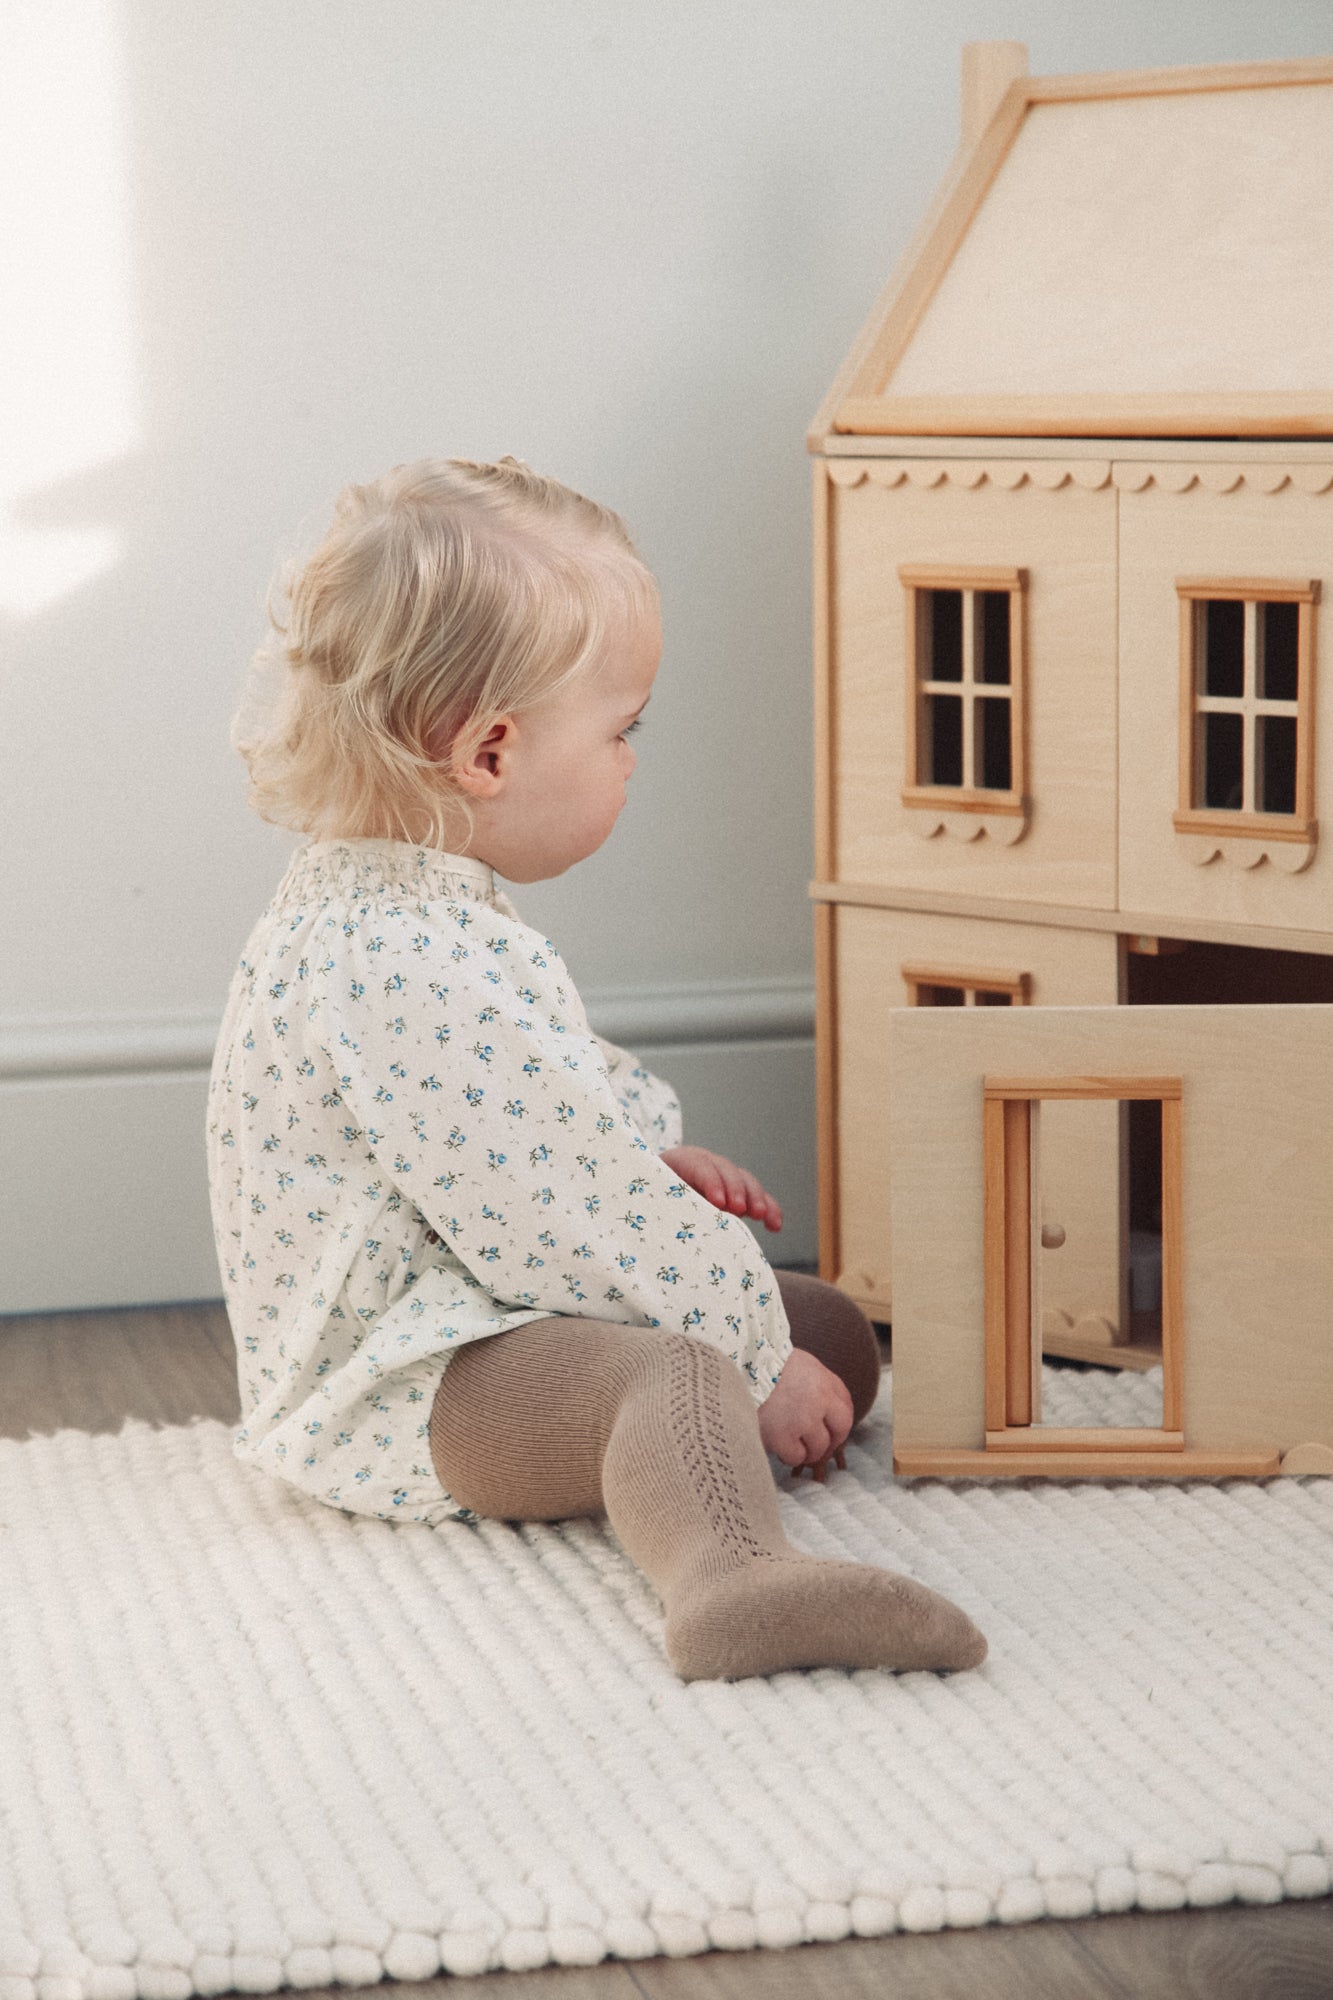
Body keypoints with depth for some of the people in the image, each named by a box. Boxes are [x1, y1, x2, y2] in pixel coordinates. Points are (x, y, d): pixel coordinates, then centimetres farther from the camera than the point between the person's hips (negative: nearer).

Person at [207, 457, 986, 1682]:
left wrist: (652, 1159, 16)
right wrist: (757, 1356, -17)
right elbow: (575, 1218, -26)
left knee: (832, 1334, 12)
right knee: (677, 1370, -41)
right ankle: (729, 1575, -64)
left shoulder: (373, 903, 10)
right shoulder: (419, 972, -27)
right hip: (405, 1391, -11)